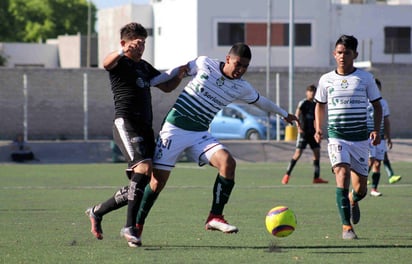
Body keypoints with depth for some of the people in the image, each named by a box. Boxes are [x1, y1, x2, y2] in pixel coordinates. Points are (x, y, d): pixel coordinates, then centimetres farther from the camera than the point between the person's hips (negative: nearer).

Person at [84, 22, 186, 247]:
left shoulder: (144, 67, 23)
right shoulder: (120, 63, -1)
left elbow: (166, 86, 32)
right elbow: (107, 63, -25)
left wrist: (179, 74, 11)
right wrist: (123, 51, -47)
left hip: (145, 126, 8)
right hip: (126, 123, -8)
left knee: (141, 183, 7)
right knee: (143, 167, -26)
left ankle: (97, 212, 24)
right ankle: (130, 227, -24)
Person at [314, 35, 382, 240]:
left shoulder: (365, 78, 3)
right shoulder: (326, 80, 5)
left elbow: (377, 105, 10)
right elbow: (320, 105, 19)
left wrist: (376, 130, -5)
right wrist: (318, 128, 4)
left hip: (360, 138, 1)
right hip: (336, 136, -1)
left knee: (360, 188, 4)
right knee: (342, 173, -23)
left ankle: (353, 200, 44)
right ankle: (346, 226, -22)